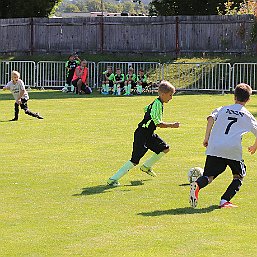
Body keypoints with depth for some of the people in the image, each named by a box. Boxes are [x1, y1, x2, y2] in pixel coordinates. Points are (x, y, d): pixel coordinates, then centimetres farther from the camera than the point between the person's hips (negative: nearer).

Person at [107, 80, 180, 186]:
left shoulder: (156, 102, 8)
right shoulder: (158, 104, -21)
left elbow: (146, 109, 27)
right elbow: (158, 124, -23)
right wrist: (172, 125, -14)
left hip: (149, 134, 10)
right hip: (141, 136, -10)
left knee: (165, 149, 14)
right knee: (134, 161, -12)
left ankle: (146, 167, 29)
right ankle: (113, 179, -7)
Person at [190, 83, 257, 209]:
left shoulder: (222, 109, 18)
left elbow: (211, 118, -1)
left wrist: (207, 137, 0)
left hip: (214, 148, 2)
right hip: (234, 150, -2)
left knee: (209, 176, 5)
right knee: (239, 176, 19)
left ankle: (197, 185, -32)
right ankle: (224, 201, 0)